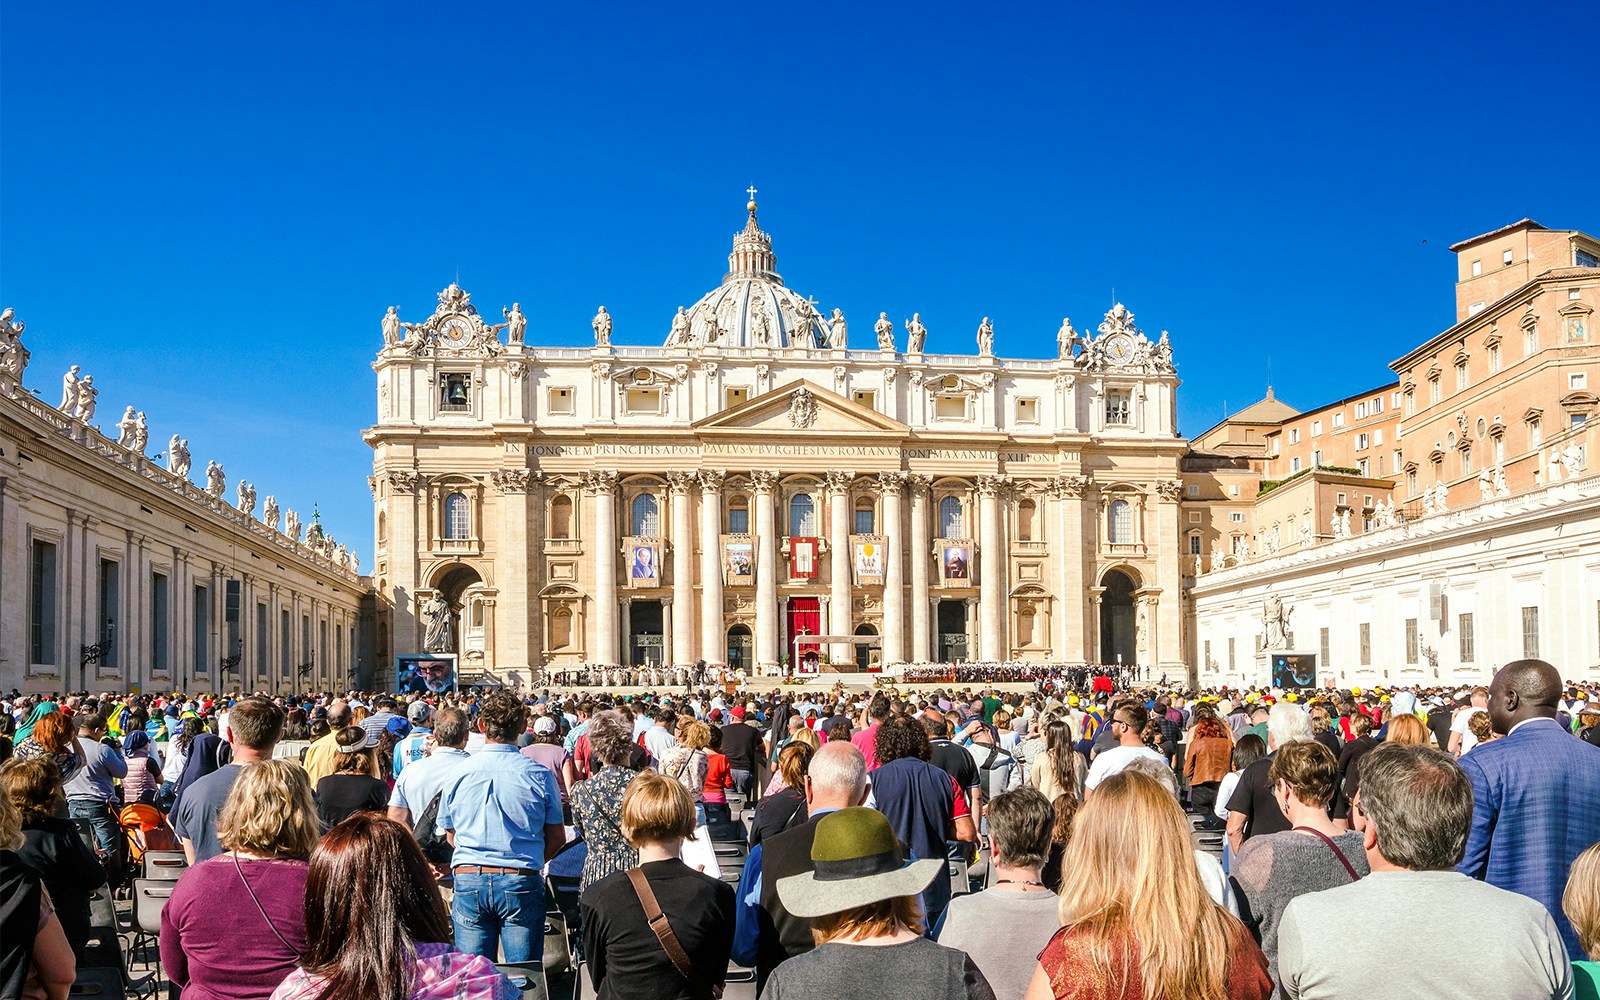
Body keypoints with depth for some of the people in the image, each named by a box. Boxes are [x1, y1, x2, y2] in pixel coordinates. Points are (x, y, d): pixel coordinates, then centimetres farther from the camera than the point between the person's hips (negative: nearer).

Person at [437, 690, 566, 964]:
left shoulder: (459, 774, 2)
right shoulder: (539, 775, -3)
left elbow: (451, 835, 14)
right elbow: (557, 839, 4)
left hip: (468, 880, 2)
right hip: (521, 881, -2)